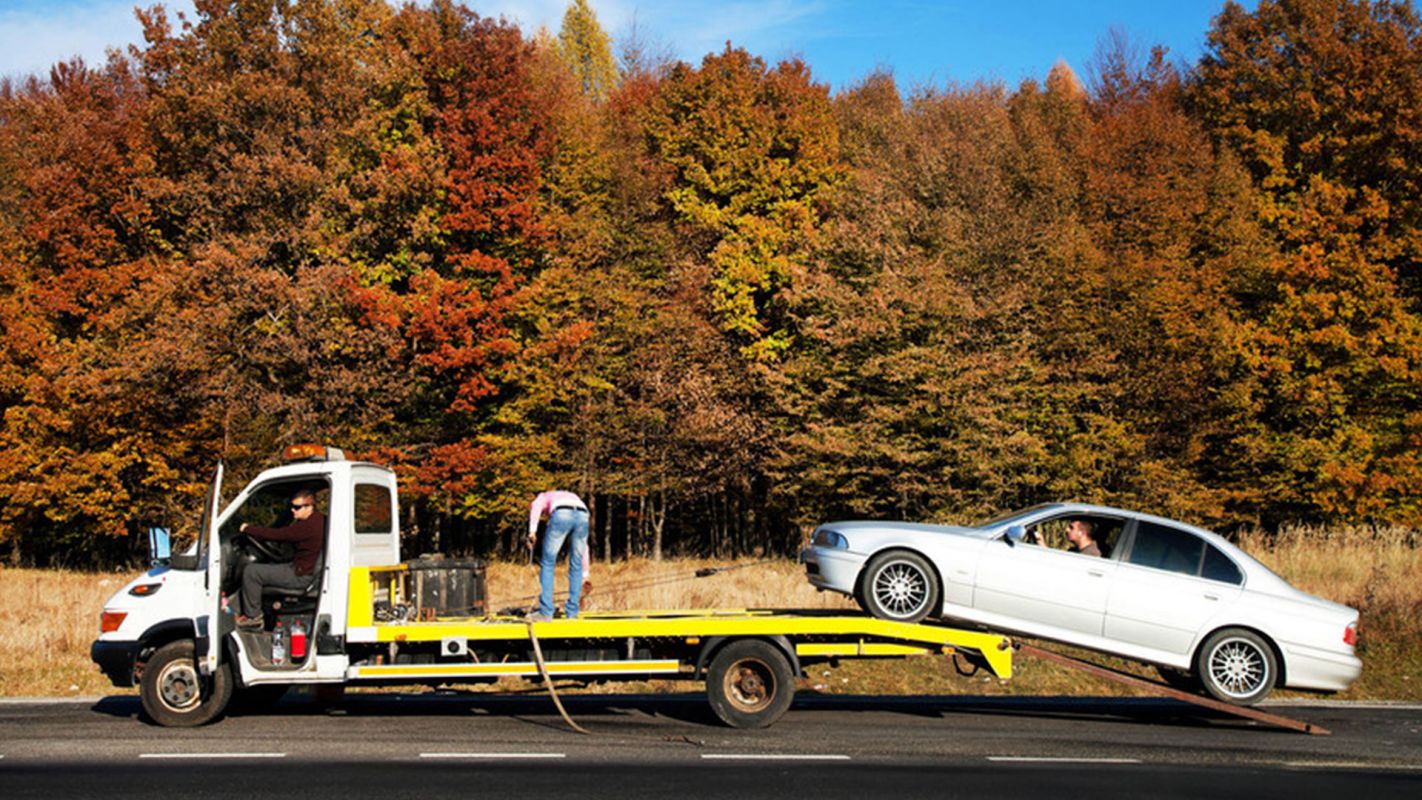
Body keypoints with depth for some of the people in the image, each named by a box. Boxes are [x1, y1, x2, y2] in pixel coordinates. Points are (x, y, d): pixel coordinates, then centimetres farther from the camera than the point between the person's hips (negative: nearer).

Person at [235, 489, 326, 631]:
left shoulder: (309, 526, -24)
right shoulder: (320, 519, 7)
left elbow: (277, 535, -21)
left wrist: (248, 529, -10)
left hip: (301, 575, -11)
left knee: (251, 572, -7)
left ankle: (253, 617, 2)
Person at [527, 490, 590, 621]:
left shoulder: (544, 496, 37)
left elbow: (536, 506, 6)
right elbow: (584, 545, 39)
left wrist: (532, 530, -5)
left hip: (561, 515, -4)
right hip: (583, 516, 4)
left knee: (548, 563, 8)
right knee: (576, 565, 17)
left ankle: (545, 612, 6)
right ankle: (572, 613, 17)